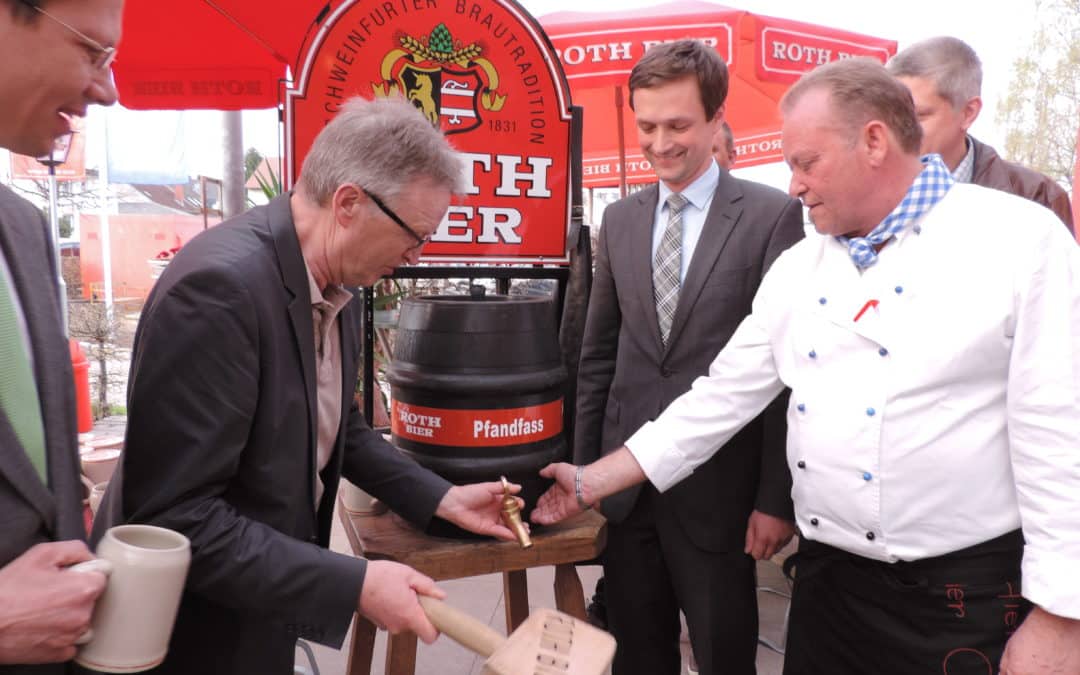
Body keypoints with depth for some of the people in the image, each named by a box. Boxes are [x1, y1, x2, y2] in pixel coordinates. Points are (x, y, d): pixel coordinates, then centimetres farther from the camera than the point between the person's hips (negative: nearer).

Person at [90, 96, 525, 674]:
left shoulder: (336, 280, -3)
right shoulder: (220, 285, -29)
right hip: (197, 627, -8)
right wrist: (353, 585, -27)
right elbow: (177, 519, -29)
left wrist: (439, 498, 3)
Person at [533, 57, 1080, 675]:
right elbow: (723, 397, 7)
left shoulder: (1019, 240, -10)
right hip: (827, 578, 5)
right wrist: (593, 483, 5)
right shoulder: (797, 267, 6)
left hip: (966, 596, -5)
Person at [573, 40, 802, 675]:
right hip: (626, 485, 4)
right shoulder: (620, 219, 8)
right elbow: (598, 355, 11)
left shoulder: (773, 215, -6)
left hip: (717, 491, -4)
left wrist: (776, 498, -9)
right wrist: (585, 471, 9)